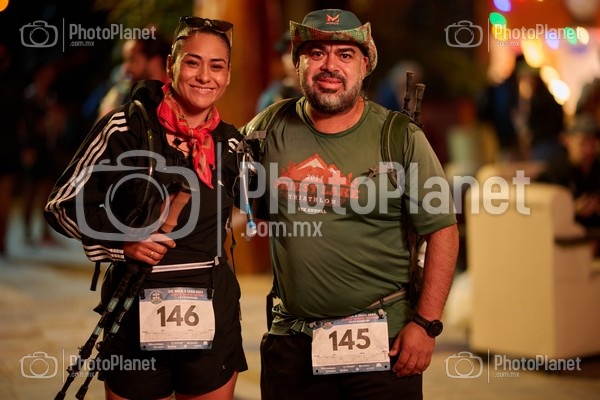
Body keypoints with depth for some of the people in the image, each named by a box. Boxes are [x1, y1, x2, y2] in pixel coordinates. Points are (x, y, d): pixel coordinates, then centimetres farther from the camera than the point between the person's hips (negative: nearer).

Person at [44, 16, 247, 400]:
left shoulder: (231, 143, 5)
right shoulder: (127, 126, -8)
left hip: (213, 314, 3)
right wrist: (121, 242, -16)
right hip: (136, 310, -3)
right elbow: (64, 204, -5)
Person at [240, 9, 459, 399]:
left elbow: (442, 230, -5)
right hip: (292, 338, 2)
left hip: (383, 338, -2)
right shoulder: (271, 129, 3)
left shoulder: (402, 138, -5)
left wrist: (426, 323, -11)